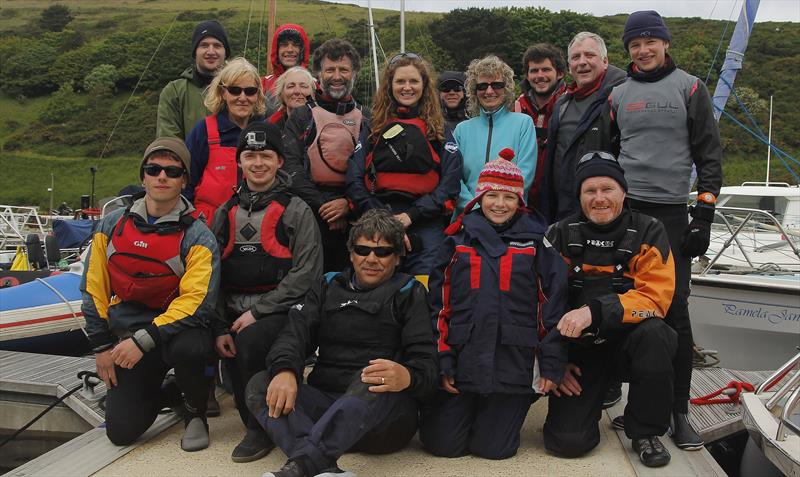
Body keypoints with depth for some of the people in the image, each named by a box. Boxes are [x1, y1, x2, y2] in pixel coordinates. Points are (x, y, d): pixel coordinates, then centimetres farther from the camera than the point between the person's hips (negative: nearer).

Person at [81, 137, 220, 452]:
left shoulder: (197, 236, -11)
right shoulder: (113, 226, 2)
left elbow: (197, 301, -20)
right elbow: (94, 288, 7)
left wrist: (145, 340, -26)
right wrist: (102, 346, 4)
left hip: (178, 329, -3)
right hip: (127, 335, 3)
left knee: (188, 348, -39)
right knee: (121, 431, -7)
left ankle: (196, 411, -6)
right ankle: (164, 394, 27)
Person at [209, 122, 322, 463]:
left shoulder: (296, 211, 1)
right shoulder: (226, 213, 15)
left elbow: (306, 272, -10)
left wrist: (258, 311, -15)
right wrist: (219, 327, -4)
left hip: (280, 311, -5)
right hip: (233, 313, 5)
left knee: (250, 340, -32)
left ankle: (261, 425, -8)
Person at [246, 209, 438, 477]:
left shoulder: (409, 294, 8)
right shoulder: (328, 286, 19)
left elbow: (426, 363, -4)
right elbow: (296, 332, 2)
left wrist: (407, 377, -30)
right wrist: (285, 370, -22)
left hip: (386, 410, -3)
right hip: (324, 402, 4)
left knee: (370, 381, -34)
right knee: (259, 385, -19)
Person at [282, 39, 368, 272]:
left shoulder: (366, 121, 12)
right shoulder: (301, 117, 7)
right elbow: (291, 169, -4)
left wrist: (349, 204, -12)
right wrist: (324, 205, -13)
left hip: (353, 218, 2)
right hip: (310, 218, -2)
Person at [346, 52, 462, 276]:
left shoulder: (439, 129, 11)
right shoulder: (373, 128, 12)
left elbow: (450, 182, 0)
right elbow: (354, 180, 3)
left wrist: (412, 214, -10)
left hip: (427, 226, -1)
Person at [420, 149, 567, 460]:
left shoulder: (536, 242, 4)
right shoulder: (458, 242, 8)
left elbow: (553, 306, 2)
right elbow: (439, 305, 5)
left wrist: (552, 364, -2)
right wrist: (442, 362, -1)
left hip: (514, 365, -1)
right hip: (463, 361, 2)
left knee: (493, 447, -3)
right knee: (441, 443, -2)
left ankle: (506, 409, 28)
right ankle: (456, 408, 29)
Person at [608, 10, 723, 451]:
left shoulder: (689, 88, 4)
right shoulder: (619, 96, 13)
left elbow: (709, 154, 2)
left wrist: (704, 213, -6)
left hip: (670, 212, -3)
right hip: (624, 209, 3)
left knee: (675, 310, -5)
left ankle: (679, 410, 4)